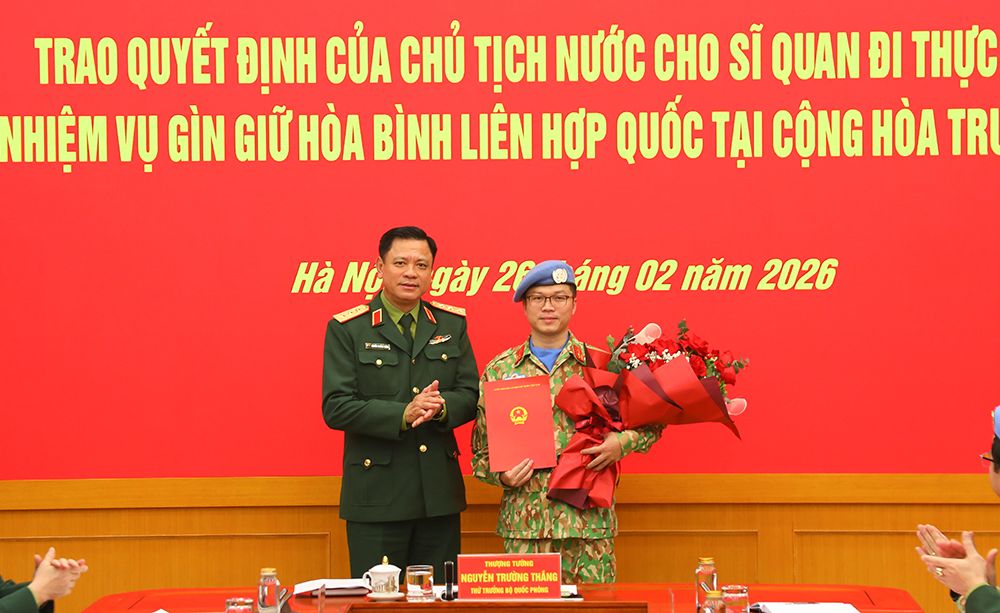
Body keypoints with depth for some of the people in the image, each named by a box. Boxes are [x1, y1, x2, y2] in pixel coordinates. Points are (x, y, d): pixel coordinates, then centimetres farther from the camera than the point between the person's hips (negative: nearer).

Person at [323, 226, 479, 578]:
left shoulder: (452, 324, 10)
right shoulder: (347, 329, -2)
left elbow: (471, 396, 7)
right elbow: (336, 408, -10)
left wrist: (441, 407, -16)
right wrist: (403, 414, -22)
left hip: (439, 494, 4)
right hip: (376, 494, -3)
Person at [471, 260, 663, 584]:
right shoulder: (498, 370, 9)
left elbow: (652, 421, 10)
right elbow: (481, 451, 12)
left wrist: (623, 442, -9)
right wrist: (502, 475, -8)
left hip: (589, 520, -1)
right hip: (523, 522, 1)